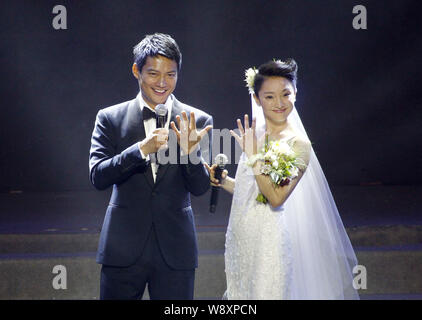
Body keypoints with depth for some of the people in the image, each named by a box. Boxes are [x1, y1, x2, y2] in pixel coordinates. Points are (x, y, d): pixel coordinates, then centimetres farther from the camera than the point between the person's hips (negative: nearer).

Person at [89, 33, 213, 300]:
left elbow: (201, 187, -1)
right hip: (123, 248, 0)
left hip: (175, 250, 1)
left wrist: (190, 151, -20)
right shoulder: (110, 118, 2)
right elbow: (98, 177, -8)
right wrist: (142, 149, -21)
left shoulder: (198, 121, 3)